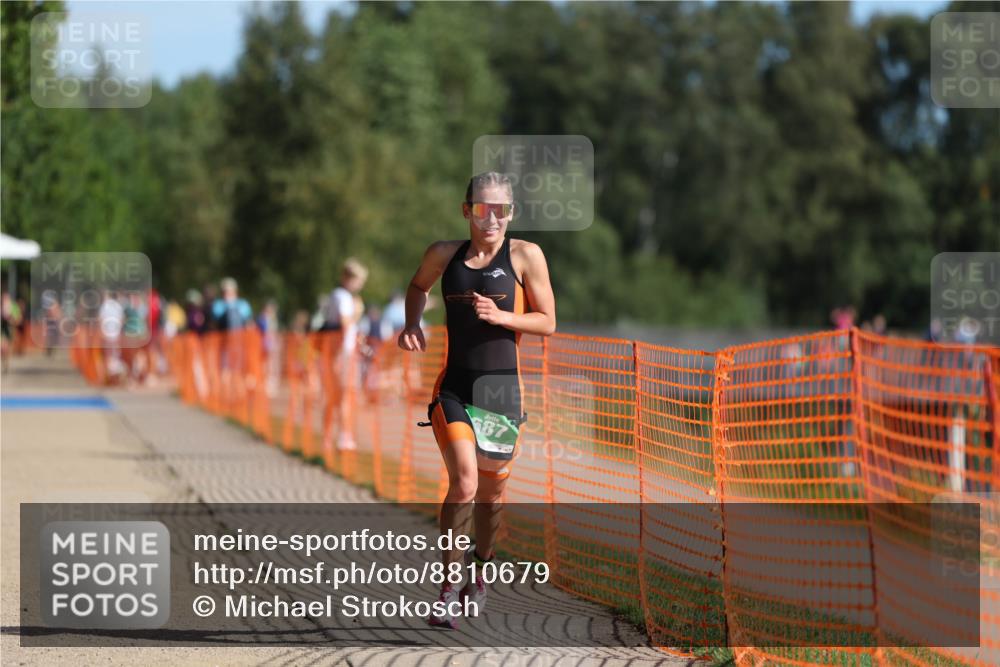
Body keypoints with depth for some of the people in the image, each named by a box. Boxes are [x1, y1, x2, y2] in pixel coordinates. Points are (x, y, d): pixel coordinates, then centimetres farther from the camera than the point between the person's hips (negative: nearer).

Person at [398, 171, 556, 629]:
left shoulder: (526, 256, -2)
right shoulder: (444, 254, 5)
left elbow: (547, 322, 0)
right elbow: (418, 287, 26)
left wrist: (499, 316, -16)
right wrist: (412, 324, 7)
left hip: (501, 388, 0)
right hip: (454, 388, 0)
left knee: (491, 492, 11)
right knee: (463, 484, -18)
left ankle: (480, 577, 36)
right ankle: (448, 590, -10)